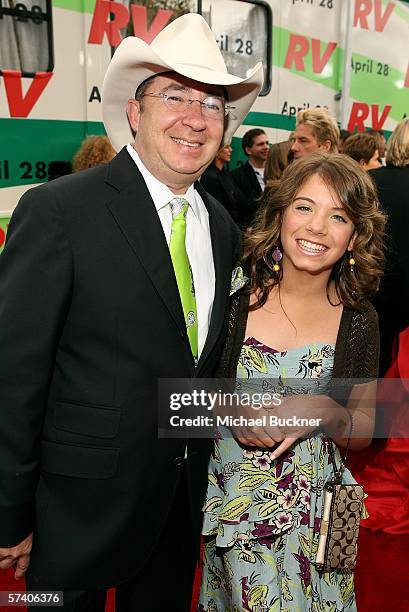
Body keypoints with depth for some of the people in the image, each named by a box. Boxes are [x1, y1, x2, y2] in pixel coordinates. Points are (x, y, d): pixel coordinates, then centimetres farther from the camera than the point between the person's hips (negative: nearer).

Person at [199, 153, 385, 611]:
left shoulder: (358, 320, -6)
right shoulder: (235, 297, -10)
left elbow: (364, 431, 3)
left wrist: (324, 412, -18)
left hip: (310, 517, 1)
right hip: (227, 504, 0)